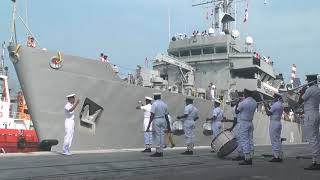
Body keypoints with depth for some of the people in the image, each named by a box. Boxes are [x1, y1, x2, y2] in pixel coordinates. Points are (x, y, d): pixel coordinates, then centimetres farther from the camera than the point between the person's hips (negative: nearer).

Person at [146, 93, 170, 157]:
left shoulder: (154, 104, -7)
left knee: (157, 135, -2)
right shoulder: (164, 104, 12)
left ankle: (158, 151, -5)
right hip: (163, 120, 6)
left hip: (156, 120, -6)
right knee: (162, 135, 7)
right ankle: (161, 152, 8)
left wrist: (149, 125, -14)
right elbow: (166, 116, 13)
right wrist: (168, 125, 19)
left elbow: (152, 115, -14)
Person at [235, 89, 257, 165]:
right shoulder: (254, 102, 5)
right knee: (250, 140, 9)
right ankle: (250, 158, 11)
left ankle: (247, 159, -6)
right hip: (250, 123, 7)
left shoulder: (243, 102, -17)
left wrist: (237, 104, 11)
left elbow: (237, 111, -5)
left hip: (243, 123, -7)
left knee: (244, 141, -5)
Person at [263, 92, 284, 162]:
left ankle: (276, 156, -7)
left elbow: (268, 113, -16)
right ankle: (279, 157, 15)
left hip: (274, 123, -10)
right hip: (278, 123, 10)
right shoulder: (281, 104, 14)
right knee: (278, 140, 13)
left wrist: (265, 106, -4)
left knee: (274, 141, -7)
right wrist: (268, 106, 17)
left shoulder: (275, 104, -16)